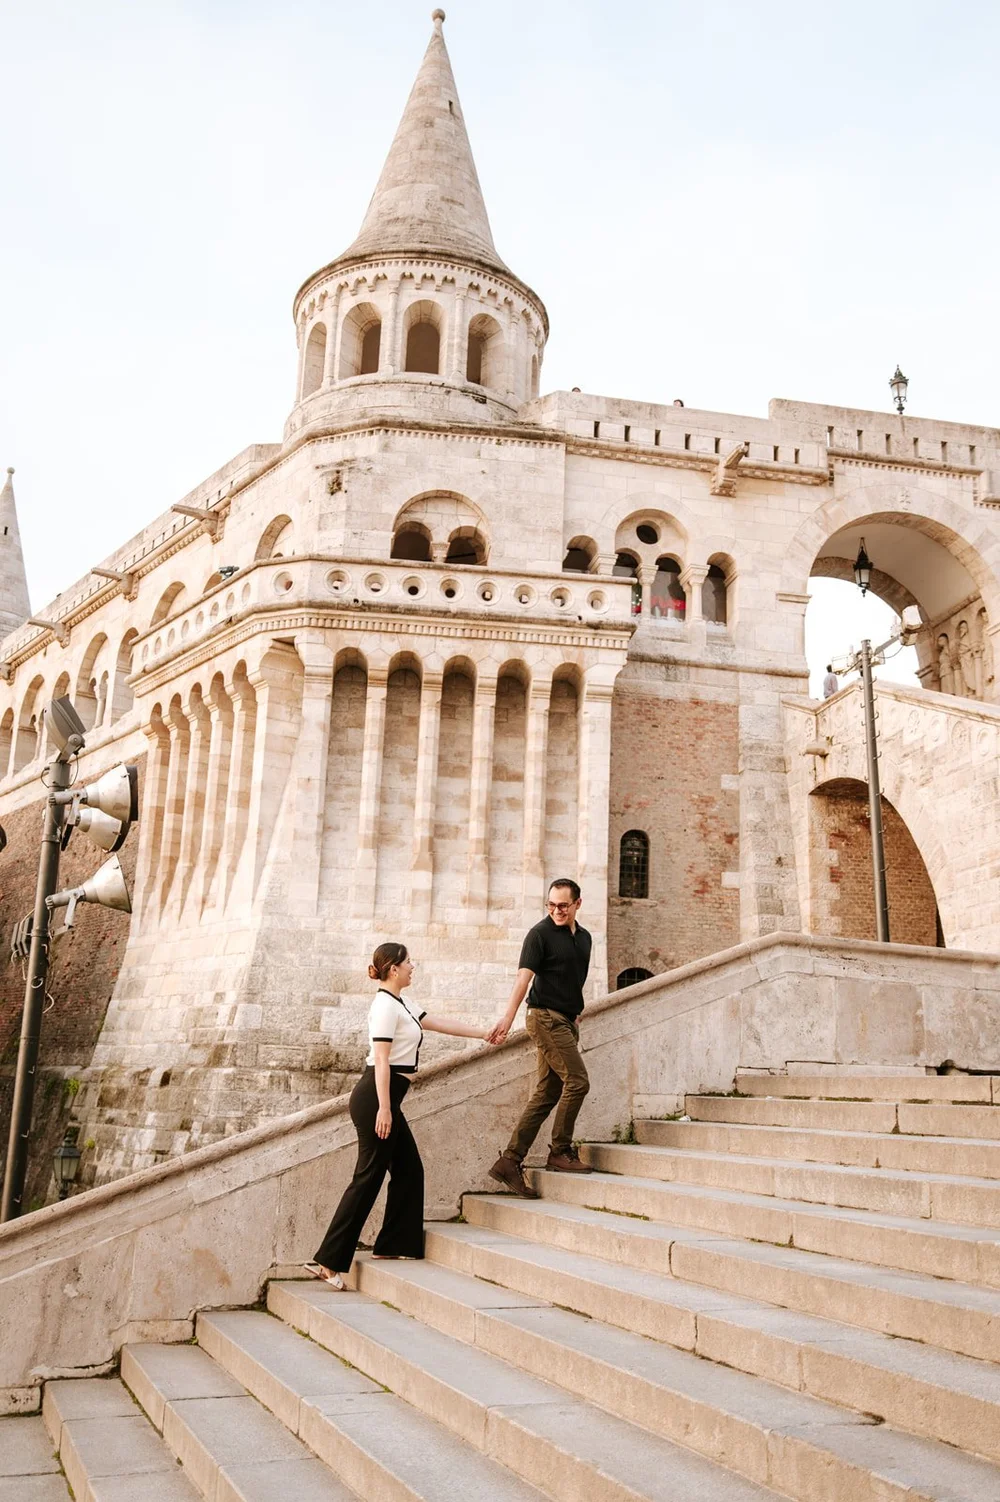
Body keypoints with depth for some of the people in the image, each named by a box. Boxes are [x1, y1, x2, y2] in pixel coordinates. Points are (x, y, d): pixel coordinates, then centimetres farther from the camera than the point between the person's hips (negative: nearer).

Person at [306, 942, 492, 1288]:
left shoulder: (399, 1005, 17)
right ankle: (329, 1260, -3)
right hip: (375, 1098, -10)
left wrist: (484, 1033, 27)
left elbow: (440, 1023, 24)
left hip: (384, 1098, 10)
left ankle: (392, 1245, 21)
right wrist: (384, 1108, -22)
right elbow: (381, 1060, -19)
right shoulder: (386, 1006, -13)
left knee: (409, 1171, 14)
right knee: (368, 1178, -6)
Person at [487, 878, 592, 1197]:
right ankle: (560, 1152, 3)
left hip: (567, 1020, 8)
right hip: (546, 1017, -8)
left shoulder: (584, 937, 13)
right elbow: (524, 976, -20)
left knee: (546, 1094, 5)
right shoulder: (540, 934, -10)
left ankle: (510, 1162, 6)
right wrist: (507, 1018, -31)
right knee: (577, 1081, -12)